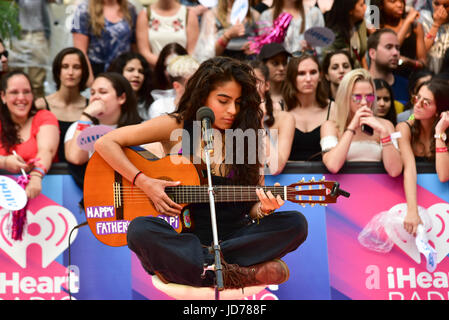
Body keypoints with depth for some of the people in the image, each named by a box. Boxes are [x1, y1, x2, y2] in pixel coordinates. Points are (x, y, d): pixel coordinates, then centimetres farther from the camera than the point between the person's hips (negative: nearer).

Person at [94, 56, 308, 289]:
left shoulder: (247, 138, 8)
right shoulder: (176, 127, 1)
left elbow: (252, 208, 8)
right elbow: (105, 143, -2)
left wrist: (264, 209, -16)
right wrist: (143, 182, -12)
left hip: (229, 238, 3)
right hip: (178, 238, -3)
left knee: (295, 223, -21)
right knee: (140, 229, -34)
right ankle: (235, 275, -33)